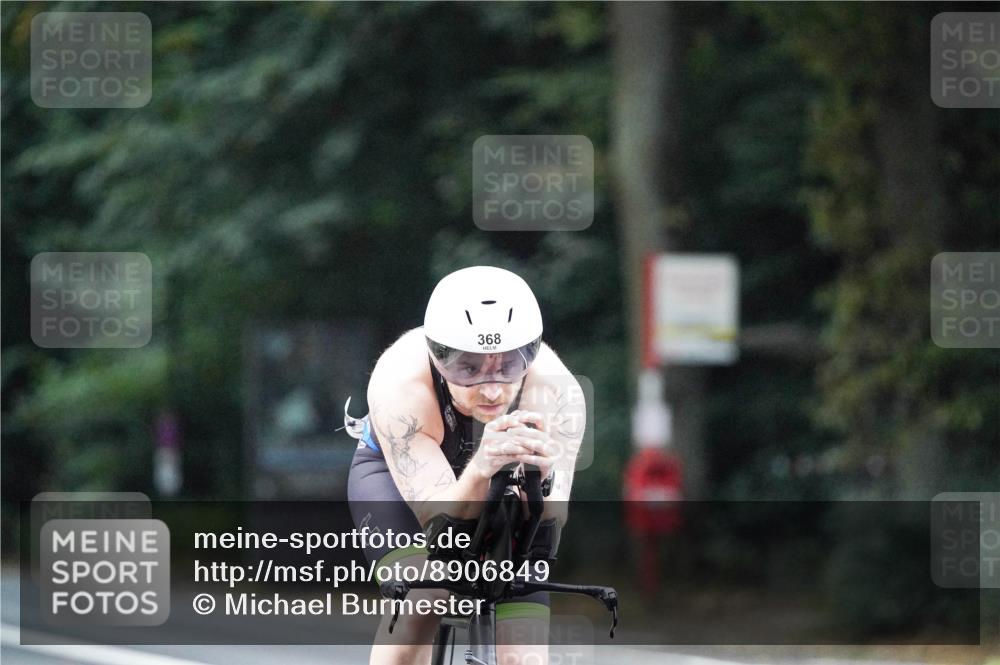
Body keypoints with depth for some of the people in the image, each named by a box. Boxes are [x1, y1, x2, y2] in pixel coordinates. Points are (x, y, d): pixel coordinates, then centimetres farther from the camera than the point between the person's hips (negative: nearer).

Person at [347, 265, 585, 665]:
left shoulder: (556, 391, -34)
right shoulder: (400, 382, -38)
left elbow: (550, 520, -39)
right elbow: (441, 520, -41)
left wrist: (540, 477, -62)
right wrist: (480, 471, -63)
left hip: (500, 487, 2)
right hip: (394, 476, -2)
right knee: (422, 594, -32)